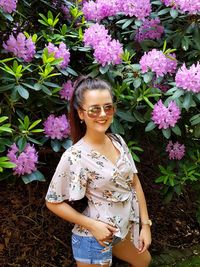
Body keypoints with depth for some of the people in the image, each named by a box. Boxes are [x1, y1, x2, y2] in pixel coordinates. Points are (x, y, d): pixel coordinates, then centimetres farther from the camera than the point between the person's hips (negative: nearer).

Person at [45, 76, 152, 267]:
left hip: (125, 228, 7)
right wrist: (93, 225, -19)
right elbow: (53, 202, -15)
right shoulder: (75, 157, -24)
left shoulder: (118, 141, -5)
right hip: (94, 237, -6)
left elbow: (134, 183, 3)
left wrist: (145, 223, 1)